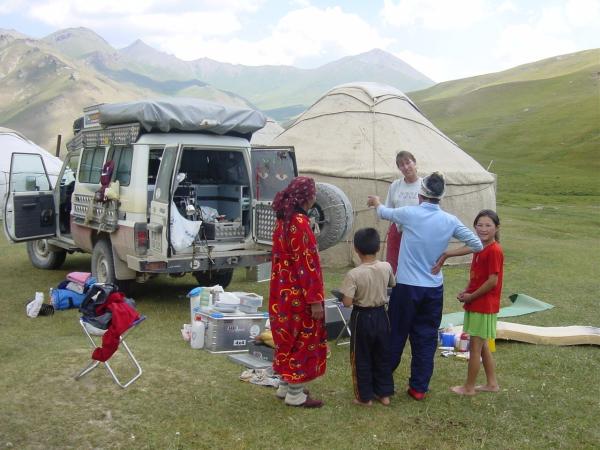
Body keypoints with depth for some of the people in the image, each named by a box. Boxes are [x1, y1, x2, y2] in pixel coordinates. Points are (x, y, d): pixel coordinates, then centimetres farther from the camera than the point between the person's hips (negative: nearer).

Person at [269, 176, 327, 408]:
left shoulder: (283, 220, 7)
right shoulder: (299, 223, -21)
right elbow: (306, 264, -23)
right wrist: (315, 300, -21)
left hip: (283, 291, 9)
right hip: (298, 295, -9)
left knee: (289, 338, 19)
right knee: (302, 340, 3)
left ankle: (285, 386, 30)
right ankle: (295, 394, 13)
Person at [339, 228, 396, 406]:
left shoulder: (354, 274, -22)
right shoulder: (386, 267, -9)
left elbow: (347, 302, -23)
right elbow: (393, 284, 11)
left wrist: (350, 296, -2)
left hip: (362, 317, -4)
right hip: (381, 315, 4)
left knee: (361, 358, 10)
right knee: (382, 356, 17)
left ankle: (365, 397, 19)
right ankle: (384, 393, 27)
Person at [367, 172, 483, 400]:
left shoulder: (409, 214, -10)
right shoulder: (450, 221, -3)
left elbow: (383, 213, 11)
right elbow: (477, 245, 2)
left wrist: (376, 201, 32)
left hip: (406, 287, -2)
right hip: (434, 289, 2)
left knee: (396, 335, 9)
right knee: (426, 339, 12)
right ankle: (419, 387, 19)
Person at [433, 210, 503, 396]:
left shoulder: (494, 250, -18)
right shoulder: (480, 248, 8)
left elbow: (493, 281, -21)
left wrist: (471, 297, -13)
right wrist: (467, 292, -4)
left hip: (484, 306, -9)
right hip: (476, 305, 9)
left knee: (475, 347, 2)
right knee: (483, 346, 17)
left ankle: (469, 387, 13)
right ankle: (492, 383, 29)